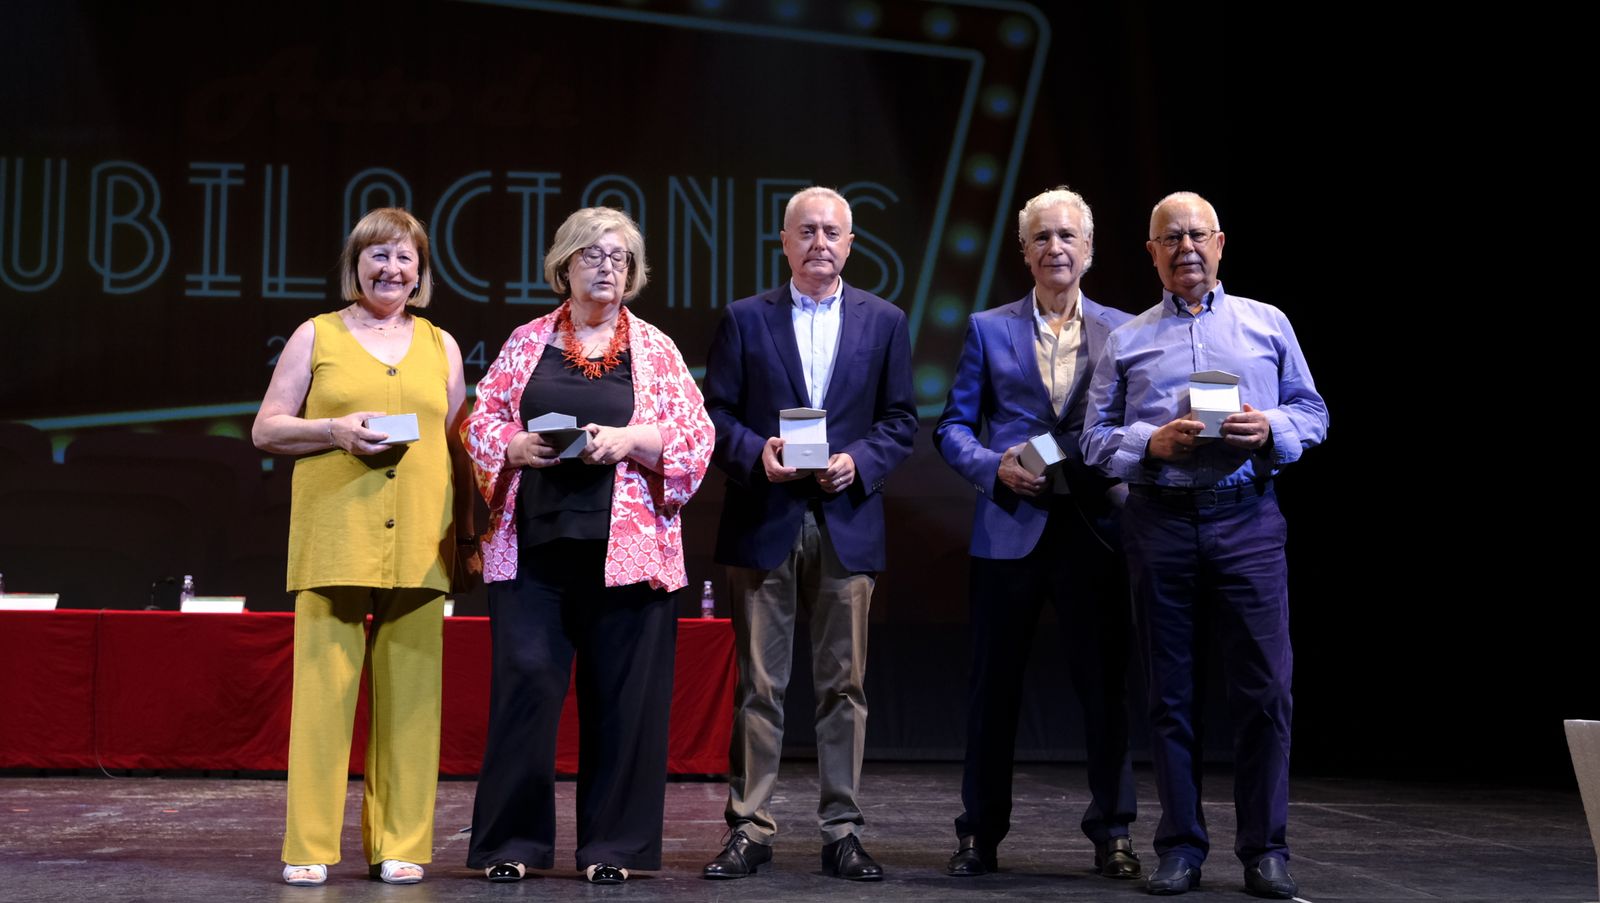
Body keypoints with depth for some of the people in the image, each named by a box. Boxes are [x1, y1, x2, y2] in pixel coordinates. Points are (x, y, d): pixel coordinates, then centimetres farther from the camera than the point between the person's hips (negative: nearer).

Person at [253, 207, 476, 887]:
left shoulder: (440, 346, 16)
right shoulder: (316, 336, 10)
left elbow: (459, 448, 18)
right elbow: (266, 429, 8)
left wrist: (468, 536, 10)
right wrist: (336, 430, -9)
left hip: (419, 544, 2)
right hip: (335, 540, -2)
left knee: (408, 693, 2)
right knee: (323, 687, -5)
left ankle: (401, 845, 9)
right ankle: (310, 846, 2)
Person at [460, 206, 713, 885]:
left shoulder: (655, 351, 10)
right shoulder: (527, 343, 13)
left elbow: (695, 437, 4)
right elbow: (481, 422, 12)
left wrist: (630, 440, -12)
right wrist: (516, 446, -8)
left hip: (627, 548, 0)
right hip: (533, 545, 1)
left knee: (622, 696, 0)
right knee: (525, 681, -4)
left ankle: (614, 847, 10)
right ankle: (512, 841, 6)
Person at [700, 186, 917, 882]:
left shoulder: (884, 322, 9)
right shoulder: (745, 319, 6)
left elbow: (901, 420, 8)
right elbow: (715, 412, 4)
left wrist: (859, 461, -9)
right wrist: (756, 454, -14)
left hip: (846, 522, 1)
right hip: (764, 523, -1)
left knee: (843, 685, 4)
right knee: (759, 686, 2)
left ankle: (841, 831, 11)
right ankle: (750, 829, 9)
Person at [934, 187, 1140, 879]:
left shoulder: (1123, 332, 9)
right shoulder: (988, 329, 9)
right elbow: (953, 426, 7)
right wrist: (995, 467, -11)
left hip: (1095, 528, 0)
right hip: (1010, 528, 0)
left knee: (1105, 684, 3)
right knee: (994, 685, 5)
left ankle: (1112, 831, 16)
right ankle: (980, 831, 17)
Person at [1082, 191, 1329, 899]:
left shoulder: (1268, 325, 14)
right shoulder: (1125, 341, 14)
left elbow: (1311, 411, 12)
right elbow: (1096, 438, 10)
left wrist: (1270, 429, -8)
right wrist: (1151, 442, -9)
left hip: (1247, 521, -1)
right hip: (1160, 523, 1)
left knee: (1264, 688, -6)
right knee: (1171, 692, 4)